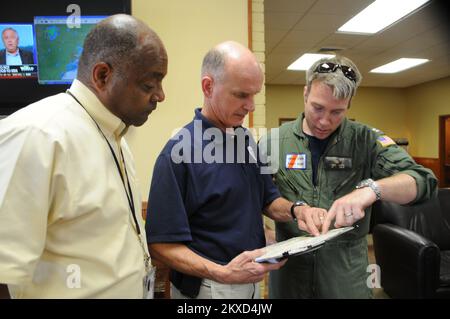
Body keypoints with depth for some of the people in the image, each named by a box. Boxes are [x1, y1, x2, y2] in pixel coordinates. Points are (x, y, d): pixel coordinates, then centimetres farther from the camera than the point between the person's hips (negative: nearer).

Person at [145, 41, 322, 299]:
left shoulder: (246, 138, 1)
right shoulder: (179, 152, -22)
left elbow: (267, 198, 8)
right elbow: (161, 244, -21)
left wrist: (294, 210, -12)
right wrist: (223, 273, -31)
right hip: (209, 287, -7)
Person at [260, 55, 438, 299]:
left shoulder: (366, 140, -5)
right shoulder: (273, 141, -4)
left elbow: (422, 181, -15)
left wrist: (371, 188, -33)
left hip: (347, 265, 0)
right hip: (288, 261, 1)